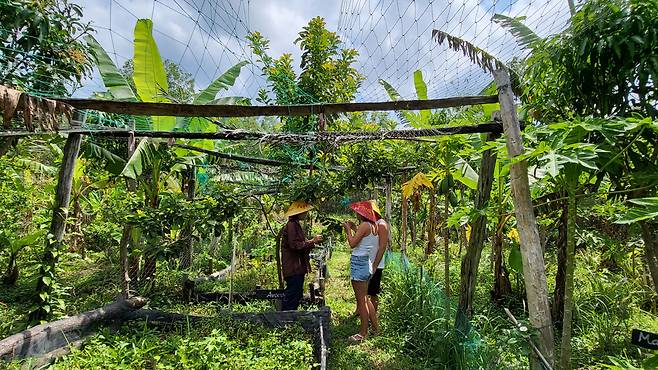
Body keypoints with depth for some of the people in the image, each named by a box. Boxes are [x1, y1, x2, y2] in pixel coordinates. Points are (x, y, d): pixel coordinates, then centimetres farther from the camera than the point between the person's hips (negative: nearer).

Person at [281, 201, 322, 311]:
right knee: (292, 296, -6)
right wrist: (312, 242, -15)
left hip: (297, 268, 11)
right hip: (293, 269, -11)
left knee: (297, 294, 17)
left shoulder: (296, 225, 17)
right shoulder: (291, 225, -15)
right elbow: (295, 245, -22)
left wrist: (312, 242, 10)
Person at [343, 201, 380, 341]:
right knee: (365, 298, 20)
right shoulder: (373, 226, 9)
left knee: (361, 300, 2)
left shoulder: (364, 225, -18)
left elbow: (352, 244, -19)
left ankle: (363, 332, 13)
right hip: (366, 263, 10)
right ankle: (376, 327, 29)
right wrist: (354, 229, 15)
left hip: (359, 262, -10)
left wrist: (348, 229, -7)